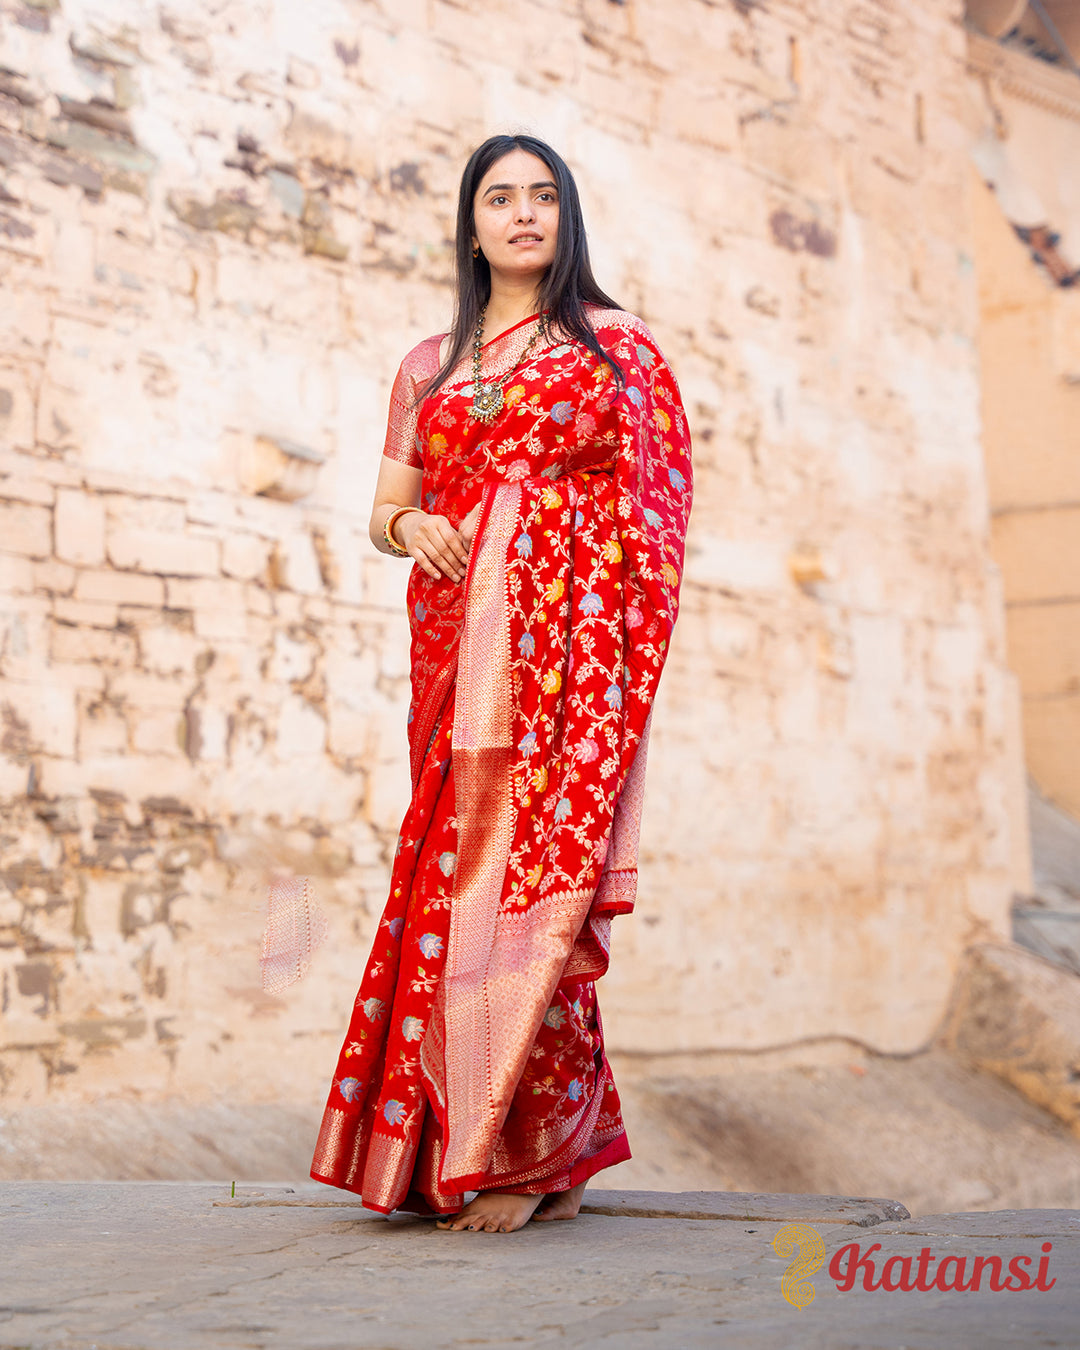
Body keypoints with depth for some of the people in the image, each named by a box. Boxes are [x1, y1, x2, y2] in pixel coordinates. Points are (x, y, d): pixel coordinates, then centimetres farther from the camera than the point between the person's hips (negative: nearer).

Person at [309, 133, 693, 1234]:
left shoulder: (618, 347, 11)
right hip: (461, 637, 4)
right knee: (464, 862, -5)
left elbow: (652, 507, 4)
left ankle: (526, 1149, -7)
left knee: (535, 860, -12)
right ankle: (558, 1150, 2)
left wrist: (610, 638, -10)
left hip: (568, 633, -3)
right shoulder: (428, 366, 20)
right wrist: (412, 527, -3)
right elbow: (384, 510, 21)